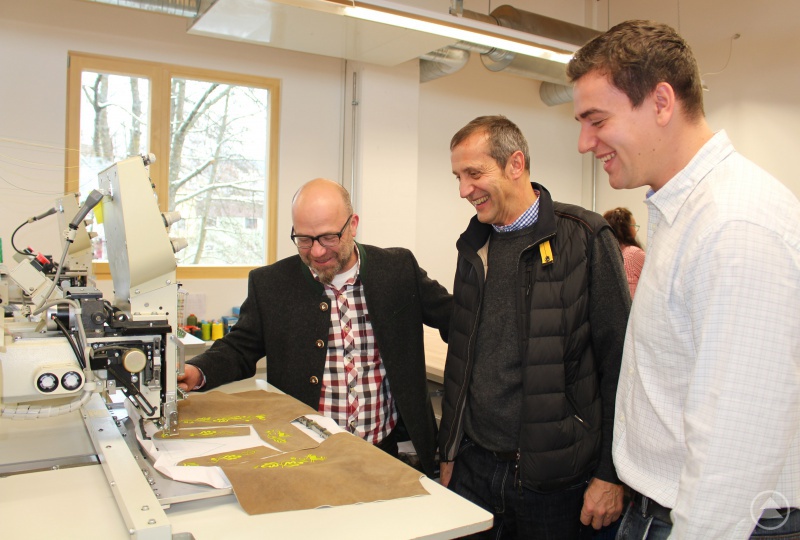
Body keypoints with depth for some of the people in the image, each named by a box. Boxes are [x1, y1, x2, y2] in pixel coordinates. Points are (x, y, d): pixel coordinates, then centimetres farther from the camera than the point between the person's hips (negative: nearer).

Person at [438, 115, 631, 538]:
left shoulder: (584, 238, -9)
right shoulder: (473, 247, 7)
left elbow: (618, 362, -10)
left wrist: (610, 475, -10)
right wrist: (448, 454, 13)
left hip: (553, 478, -4)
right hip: (474, 467, 5)